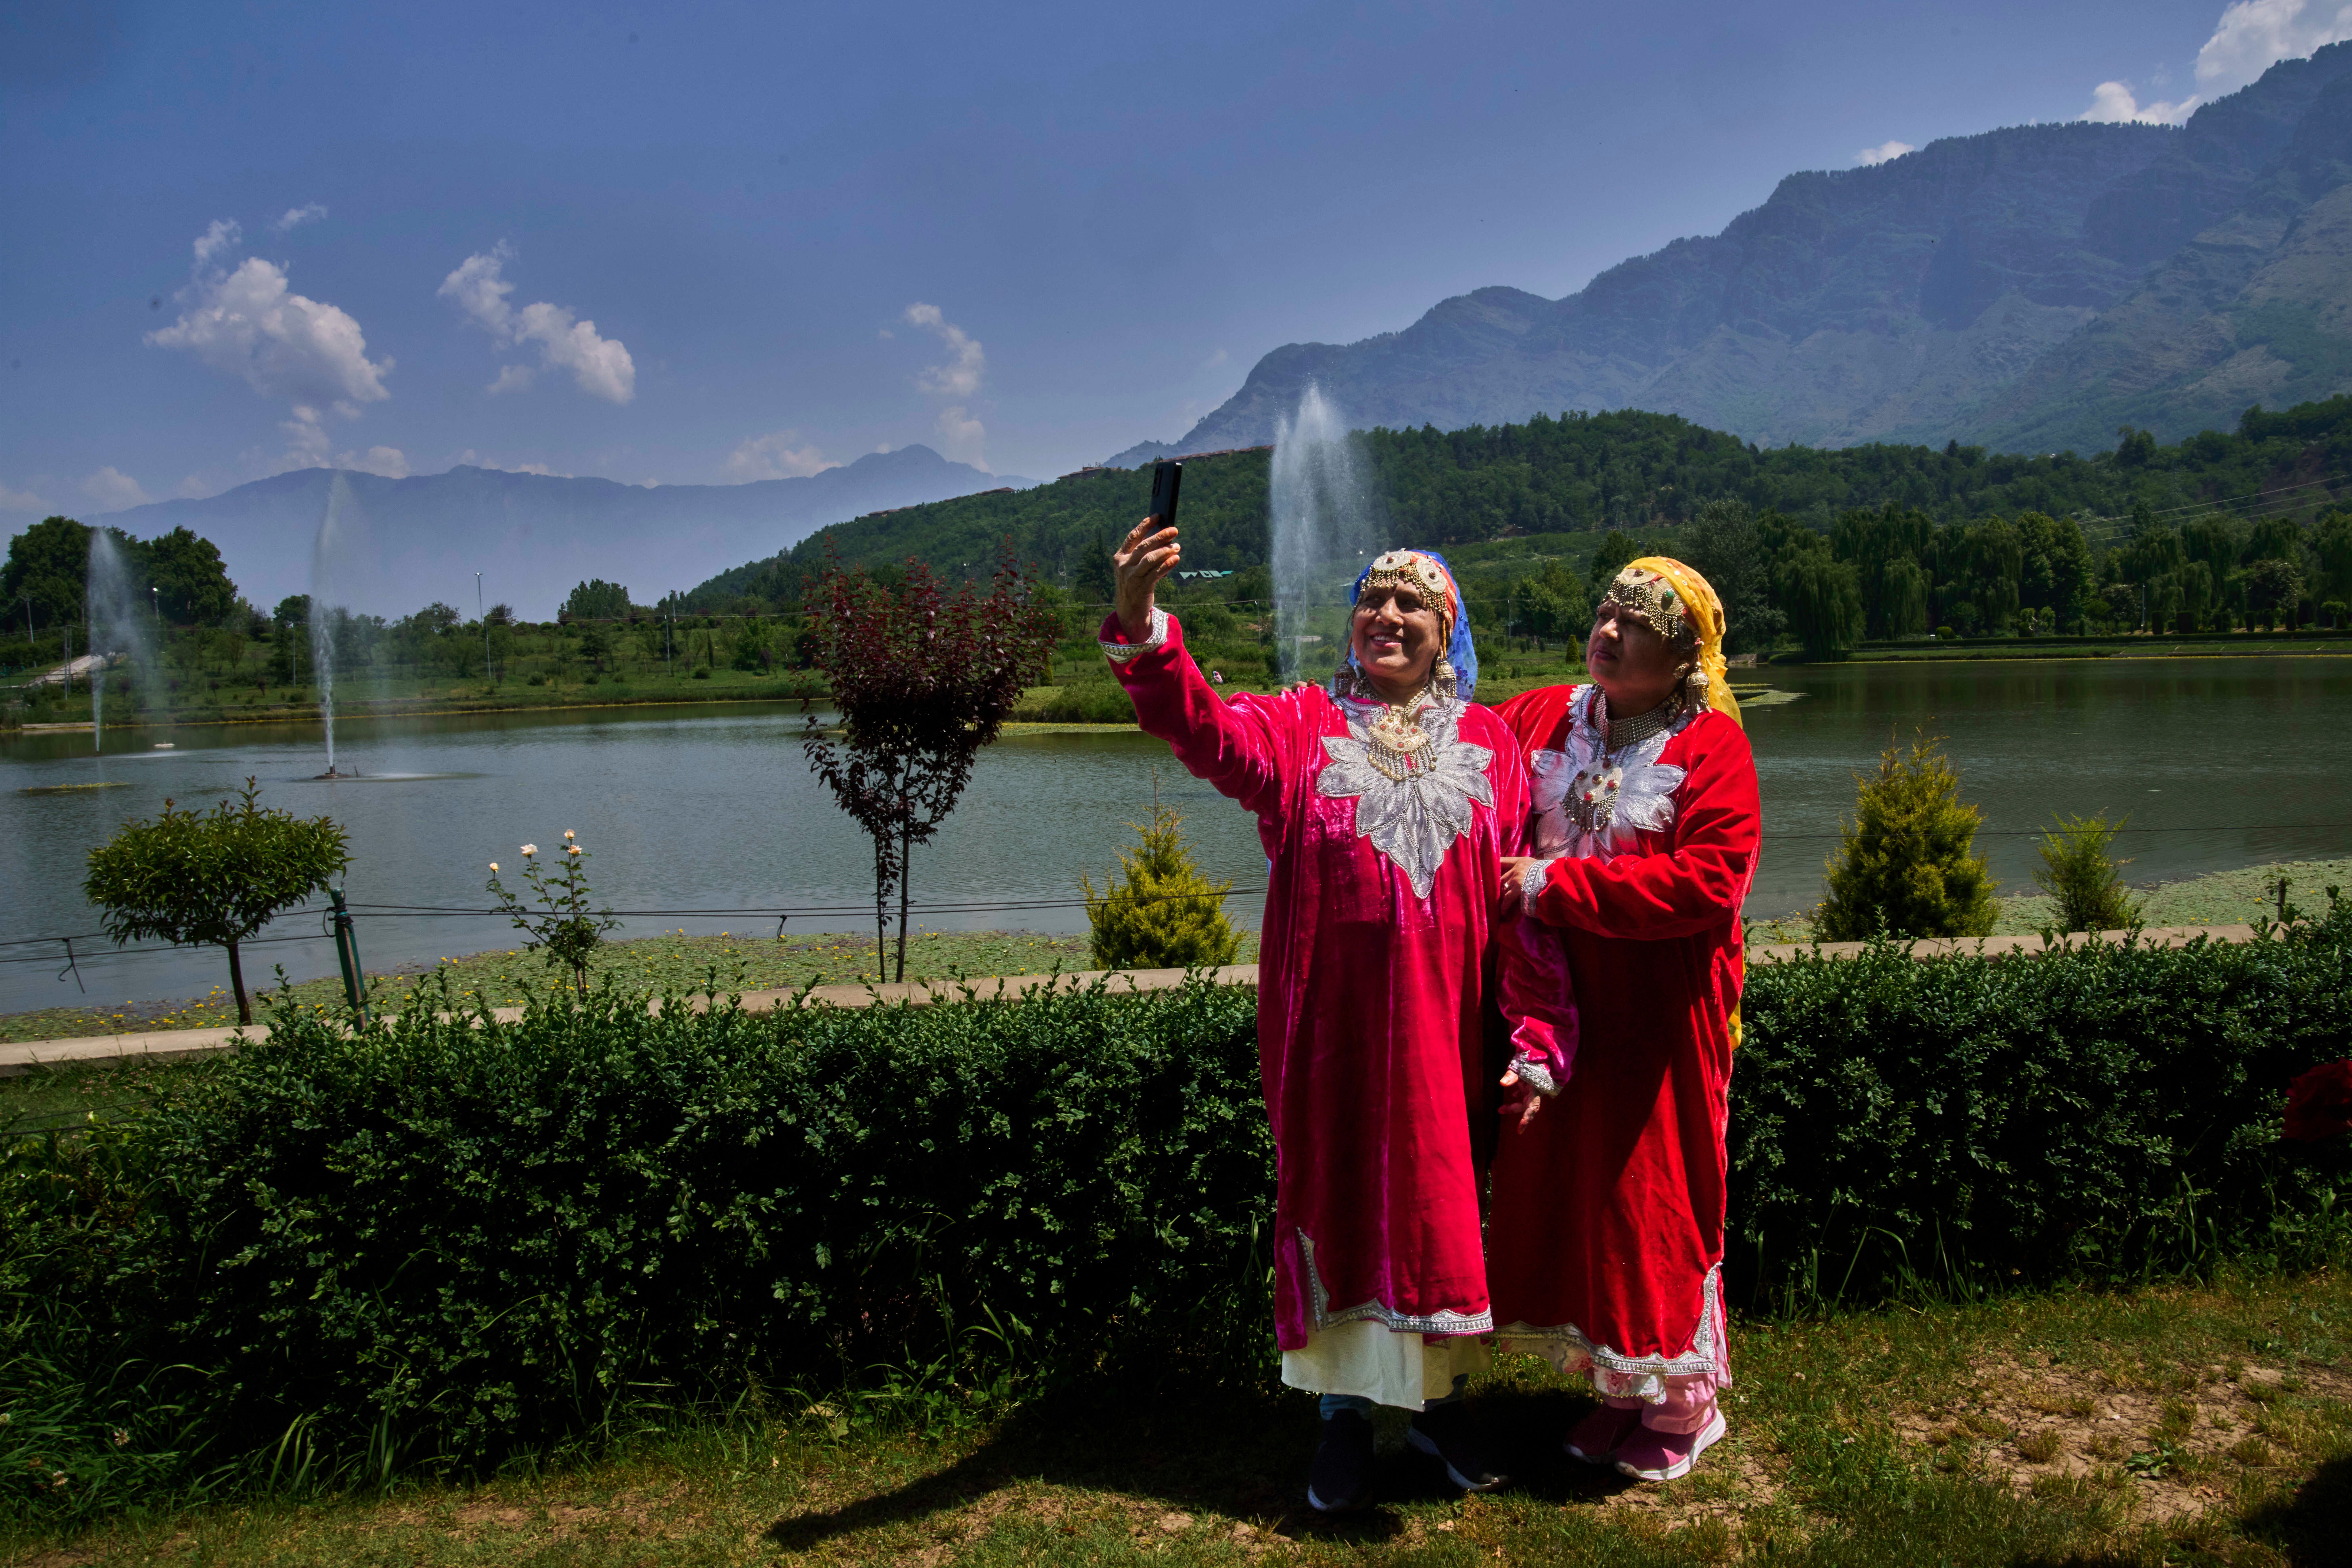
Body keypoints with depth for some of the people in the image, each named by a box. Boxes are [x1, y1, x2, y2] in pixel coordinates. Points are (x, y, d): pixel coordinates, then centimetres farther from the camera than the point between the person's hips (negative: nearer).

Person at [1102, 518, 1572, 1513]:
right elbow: (1204, 728, -19)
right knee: (1336, 1201, 7)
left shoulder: (1489, 744, 6)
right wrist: (1139, 623, -37)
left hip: (1445, 1028, 1)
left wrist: (1538, 1040, 0)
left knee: (1443, 1206, 11)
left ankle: (1439, 1396, 33)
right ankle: (1345, 1408, 26)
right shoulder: (1300, 727, 2)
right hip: (1331, 1023, -1)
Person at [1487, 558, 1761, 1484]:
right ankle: (1619, 1387, 30)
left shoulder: (1712, 746, -8)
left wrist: (1554, 884, -19)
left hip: (1660, 1020, -5)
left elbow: (1707, 884, -19)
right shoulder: (1543, 720, 6)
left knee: (1656, 1198, 5)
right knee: (1569, 1190, 11)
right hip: (1560, 1007, 5)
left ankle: (1682, 1405, 26)